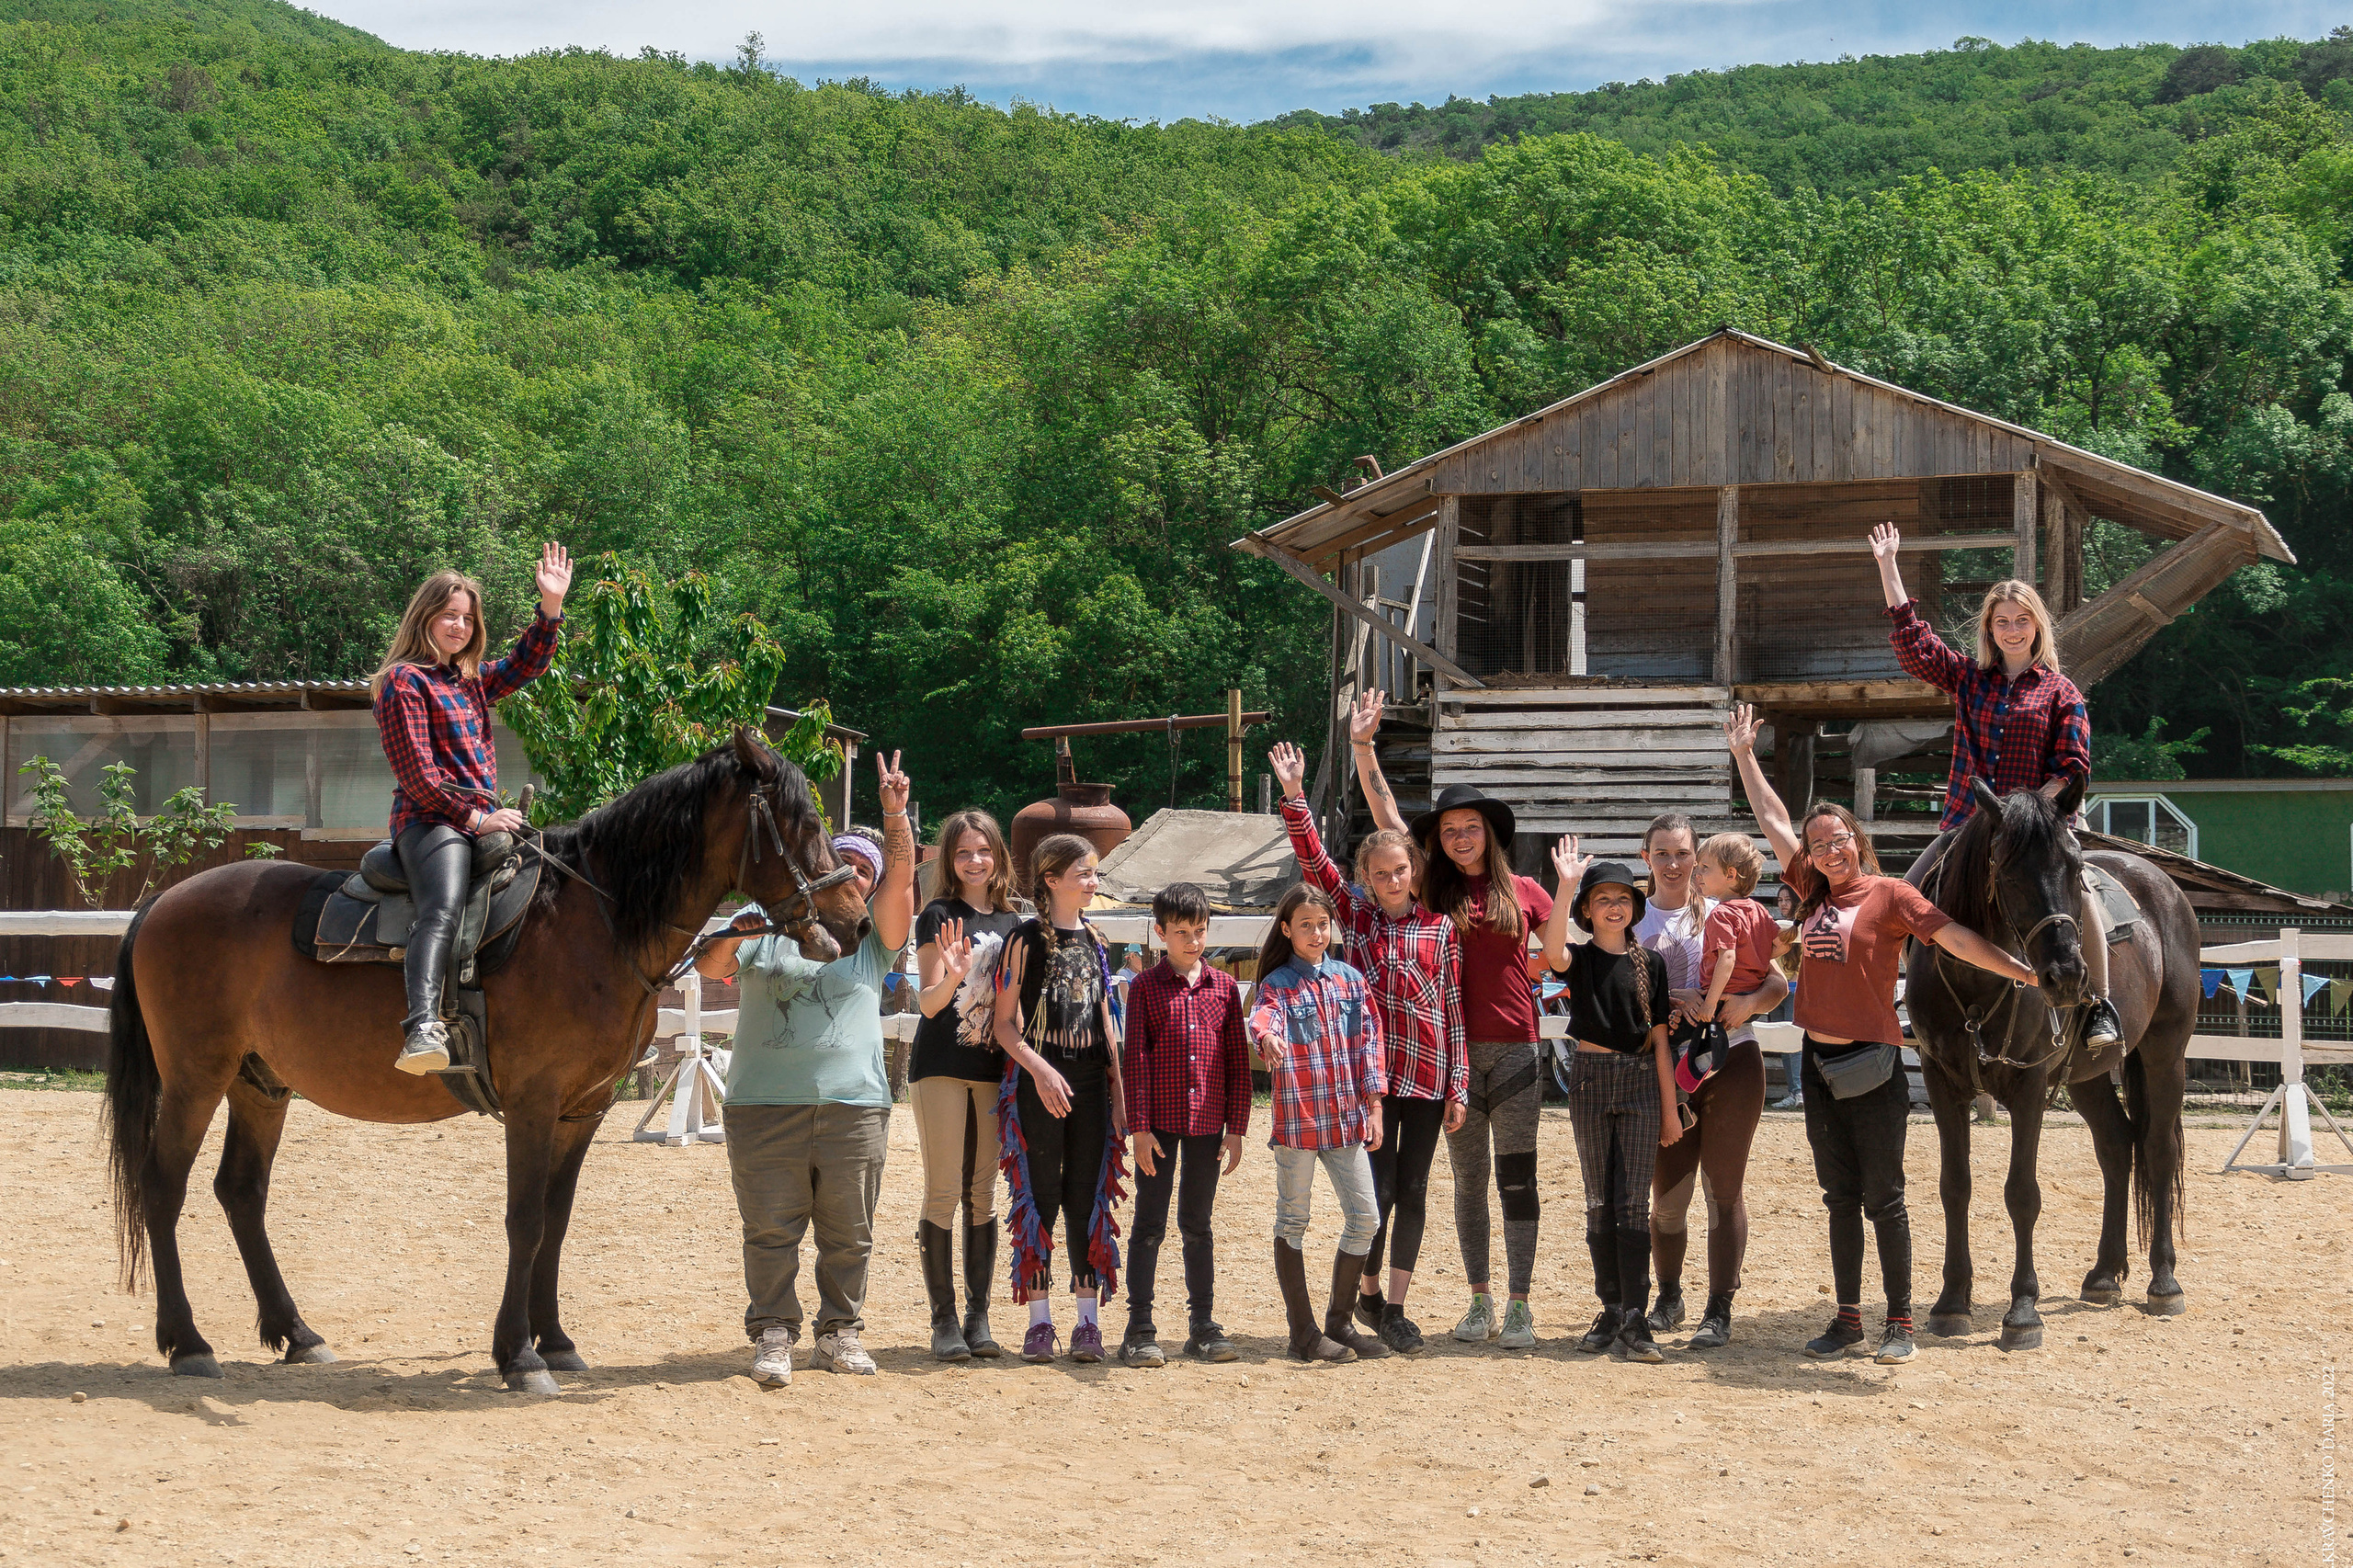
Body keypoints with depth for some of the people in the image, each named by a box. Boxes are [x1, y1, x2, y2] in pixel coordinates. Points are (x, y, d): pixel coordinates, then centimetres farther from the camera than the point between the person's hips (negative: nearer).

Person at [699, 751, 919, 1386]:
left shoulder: (873, 937, 13)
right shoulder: (768, 923, 10)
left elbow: (900, 876, -2)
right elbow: (709, 967, -3)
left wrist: (895, 815, -16)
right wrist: (732, 937, -25)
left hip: (854, 1103, 2)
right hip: (765, 1104, -1)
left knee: (848, 1232, 6)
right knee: (770, 1228, -2)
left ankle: (840, 1333, 15)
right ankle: (773, 1335, 4)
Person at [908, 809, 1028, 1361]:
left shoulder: (1012, 920, 13)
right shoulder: (940, 915, -2)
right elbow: (928, 1002, -8)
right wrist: (953, 974, -28)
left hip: (993, 1068, 4)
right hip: (940, 1067, -4)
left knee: (982, 1193, 6)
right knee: (943, 1193, -5)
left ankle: (978, 1318, 10)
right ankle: (943, 1320, 0)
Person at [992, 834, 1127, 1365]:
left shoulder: (1093, 941, 12)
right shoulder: (1026, 940, -4)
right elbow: (1005, 1024, -7)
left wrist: (1118, 1091, 9)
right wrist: (1039, 1068, -20)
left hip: (1090, 1084, 5)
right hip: (1038, 1084, -5)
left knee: (1089, 1200, 5)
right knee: (1038, 1199, 0)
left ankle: (1087, 1321, 9)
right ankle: (1039, 1322, 6)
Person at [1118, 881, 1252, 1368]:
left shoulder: (1224, 987, 7)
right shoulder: (1146, 987, -1)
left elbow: (1237, 1062, 8)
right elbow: (1134, 1060, -4)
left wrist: (1236, 1127, 4)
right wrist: (1138, 1126, -9)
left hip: (1207, 1124, 3)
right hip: (1159, 1123, -2)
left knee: (1197, 1226, 11)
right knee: (1149, 1226, 1)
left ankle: (1203, 1326, 17)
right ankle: (1140, 1330, 5)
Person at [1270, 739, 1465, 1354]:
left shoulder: (1440, 927, 4)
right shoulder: (1356, 910, 5)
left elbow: (1454, 1008, 4)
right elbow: (1313, 859, -6)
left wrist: (1458, 1086, 1)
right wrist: (1295, 797, -17)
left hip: (1428, 1073, 1)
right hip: (1371, 1071, -1)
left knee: (1413, 1192, 4)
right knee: (1378, 1190, -2)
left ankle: (1395, 1308, 13)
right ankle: (1368, 1291, 20)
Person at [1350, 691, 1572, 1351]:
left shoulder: (1523, 892, 6)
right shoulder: (1434, 891, 6)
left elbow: (1559, 960, 3)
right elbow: (1387, 820, 2)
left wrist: (1565, 894, -6)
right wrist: (1362, 748, -3)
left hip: (1514, 1046, -1)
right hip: (1453, 1048, 1)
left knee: (1516, 1177, -1)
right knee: (1469, 1179, 8)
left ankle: (1520, 1304, 2)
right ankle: (1479, 1300, 16)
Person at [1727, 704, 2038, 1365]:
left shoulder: (1891, 894, -5)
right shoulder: (1813, 892, 10)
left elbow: (1954, 937, -12)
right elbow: (1773, 821, 19)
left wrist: (2023, 971, -21)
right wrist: (1744, 755, 24)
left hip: (1874, 1066, -5)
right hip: (1820, 1063, 5)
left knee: (1883, 1199, -1)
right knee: (1841, 1199, 11)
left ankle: (1899, 1322, 7)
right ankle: (1847, 1318, 17)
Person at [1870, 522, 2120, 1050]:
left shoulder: (2060, 691, 5)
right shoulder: (1968, 678, 12)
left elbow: (2072, 768, 0)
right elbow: (1912, 640, 6)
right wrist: (1888, 566, 3)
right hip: (1967, 822, 4)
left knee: (2079, 890, -28)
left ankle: (2099, 1004, -22)